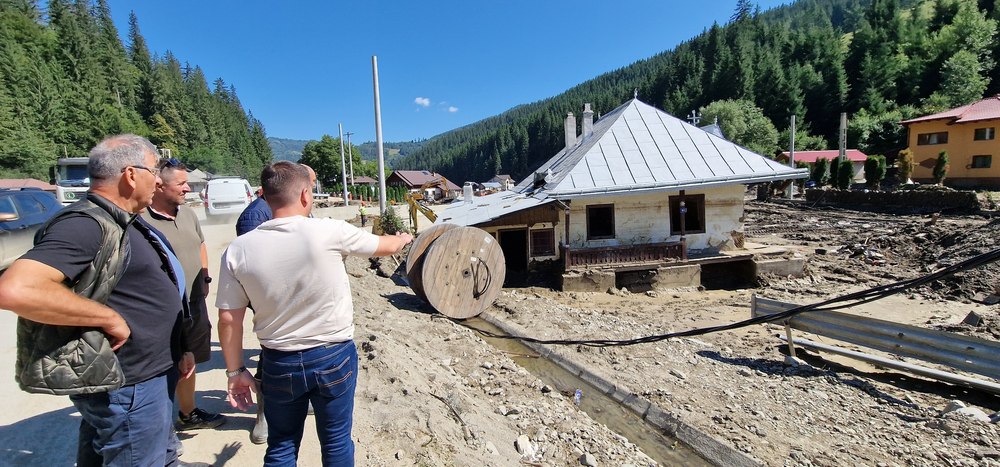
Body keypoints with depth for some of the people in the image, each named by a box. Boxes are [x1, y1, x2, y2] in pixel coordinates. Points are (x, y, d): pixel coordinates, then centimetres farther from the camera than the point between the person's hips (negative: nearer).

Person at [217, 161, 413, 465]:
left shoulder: (238, 250, -9)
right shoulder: (329, 232, -16)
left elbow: (229, 320, -4)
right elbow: (384, 246, 1)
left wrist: (235, 371, 9)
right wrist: (404, 239, 23)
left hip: (279, 364, 2)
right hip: (334, 357, -2)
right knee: (336, 442, 17)